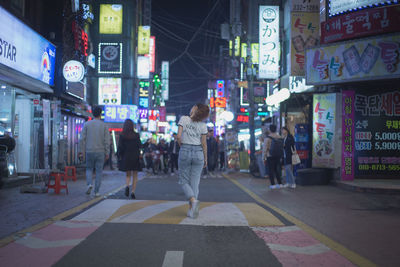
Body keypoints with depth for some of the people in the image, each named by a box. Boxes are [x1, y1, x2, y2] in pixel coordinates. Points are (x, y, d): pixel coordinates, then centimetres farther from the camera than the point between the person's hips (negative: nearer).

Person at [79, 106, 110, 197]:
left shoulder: (87, 124, 1)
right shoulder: (104, 125, -2)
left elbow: (82, 139, -2)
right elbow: (107, 141, -5)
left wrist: (82, 151, 3)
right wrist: (107, 153, 1)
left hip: (89, 151, 1)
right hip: (100, 152, -1)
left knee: (89, 169, 17)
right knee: (99, 171, 7)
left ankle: (89, 184, -8)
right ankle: (96, 191, 6)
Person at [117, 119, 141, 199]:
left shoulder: (122, 136, -5)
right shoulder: (136, 135, -5)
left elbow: (120, 147, -6)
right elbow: (139, 146, -3)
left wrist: (119, 156, 4)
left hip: (126, 157, 1)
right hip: (135, 157, -1)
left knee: (128, 175, 14)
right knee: (135, 176, 10)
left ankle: (127, 186, -14)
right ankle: (133, 192, 2)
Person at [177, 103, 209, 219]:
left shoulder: (183, 119, -3)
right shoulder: (203, 125, 1)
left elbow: (178, 136, -10)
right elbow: (204, 144, 2)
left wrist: (182, 146, 7)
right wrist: (205, 159, 12)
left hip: (185, 152, -2)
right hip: (198, 153, 2)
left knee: (184, 181, 8)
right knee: (195, 182, 7)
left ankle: (193, 200, -18)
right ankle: (191, 210, 4)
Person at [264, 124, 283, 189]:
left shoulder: (268, 137, -11)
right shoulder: (279, 137, 3)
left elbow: (266, 148, -11)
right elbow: (282, 147, 7)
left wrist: (264, 155, -1)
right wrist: (280, 156, 16)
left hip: (270, 156, -5)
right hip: (278, 156, 5)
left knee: (271, 170, 2)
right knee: (277, 169, 16)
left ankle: (273, 184, 0)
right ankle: (280, 183, 14)